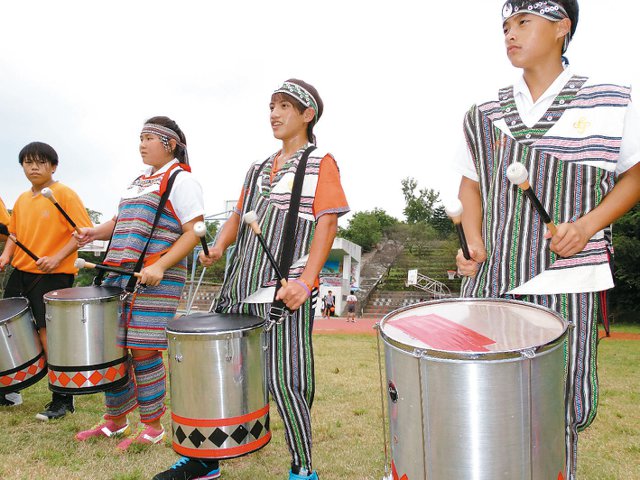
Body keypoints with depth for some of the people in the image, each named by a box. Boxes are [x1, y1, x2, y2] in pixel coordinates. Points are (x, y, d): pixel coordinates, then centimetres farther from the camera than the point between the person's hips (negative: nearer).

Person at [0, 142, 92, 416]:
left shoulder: (64, 194, -7)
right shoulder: (22, 200, 14)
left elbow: (83, 231, -13)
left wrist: (58, 257, -22)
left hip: (53, 276, -7)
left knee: (49, 334, -7)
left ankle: (63, 399, 8)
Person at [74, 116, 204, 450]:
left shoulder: (181, 180, -4)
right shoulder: (139, 181, 21)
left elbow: (193, 233, -12)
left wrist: (160, 267, -23)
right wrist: (96, 232, 8)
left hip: (155, 279, -8)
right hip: (118, 274, 8)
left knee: (144, 350, -5)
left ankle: (153, 427, 12)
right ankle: (115, 419, 28)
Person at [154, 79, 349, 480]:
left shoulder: (320, 163, 2)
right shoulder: (260, 169, 21)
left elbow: (327, 223, -8)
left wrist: (305, 280, -19)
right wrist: (219, 247, 1)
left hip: (285, 293, -7)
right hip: (239, 289, 7)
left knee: (284, 380, -5)